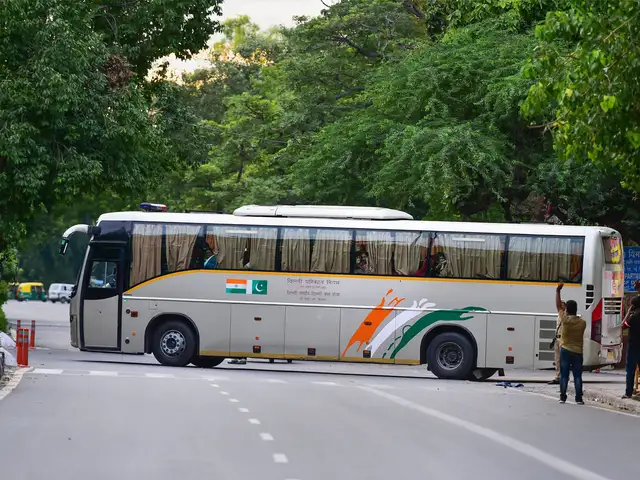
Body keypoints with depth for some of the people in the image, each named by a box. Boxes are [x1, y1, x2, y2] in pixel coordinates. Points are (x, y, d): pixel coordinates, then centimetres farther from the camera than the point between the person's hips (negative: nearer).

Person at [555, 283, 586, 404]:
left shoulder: (565, 319, -10)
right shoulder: (582, 322, -4)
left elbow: (558, 305, 0)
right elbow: (582, 336, 6)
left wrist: (558, 291, 8)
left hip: (565, 351, -1)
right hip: (578, 352, 1)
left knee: (564, 375, 4)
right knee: (577, 376, 2)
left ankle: (562, 397, 4)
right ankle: (579, 398, -1)